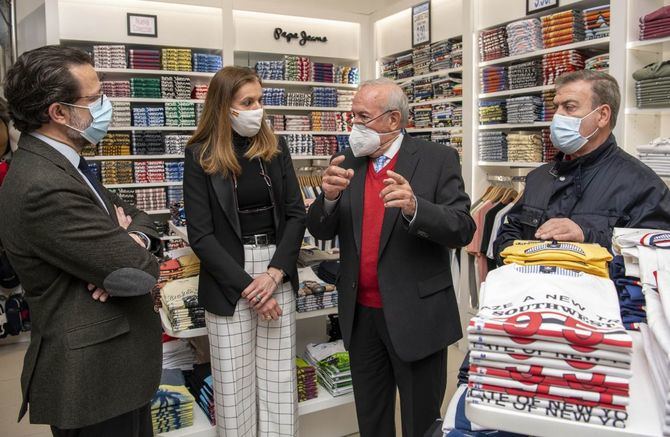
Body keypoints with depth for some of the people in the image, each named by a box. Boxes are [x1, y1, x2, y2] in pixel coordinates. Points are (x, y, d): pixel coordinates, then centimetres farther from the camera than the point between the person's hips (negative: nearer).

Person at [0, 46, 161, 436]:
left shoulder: (60, 164, 6)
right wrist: (131, 252, -3)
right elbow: (141, 274, -27)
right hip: (93, 378, -9)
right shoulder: (43, 187, -26)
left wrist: (131, 242, -13)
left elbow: (136, 215, 10)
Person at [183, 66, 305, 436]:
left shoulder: (275, 148, 5)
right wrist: (246, 285, -13)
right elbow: (200, 235, -8)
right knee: (235, 387, 8)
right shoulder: (200, 156, -5)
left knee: (279, 383, 10)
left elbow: (295, 215, 2)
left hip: (278, 275, 3)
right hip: (228, 284, -2)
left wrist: (275, 273, -11)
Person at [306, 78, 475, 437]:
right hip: (361, 315, 4)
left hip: (416, 316, -4)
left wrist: (415, 207, -32)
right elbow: (320, 231, 0)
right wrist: (330, 196, -21)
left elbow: (462, 228, -14)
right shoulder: (345, 164, 4)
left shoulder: (438, 159, -8)